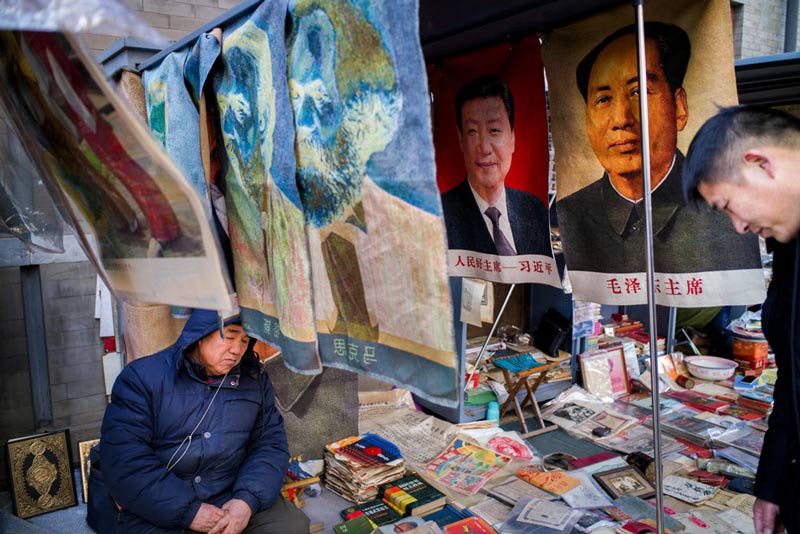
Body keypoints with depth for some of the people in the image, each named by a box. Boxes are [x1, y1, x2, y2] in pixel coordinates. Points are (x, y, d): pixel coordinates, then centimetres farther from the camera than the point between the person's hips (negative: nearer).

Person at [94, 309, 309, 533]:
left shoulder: (255, 381, 7)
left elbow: (271, 443, 4)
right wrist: (188, 510, -16)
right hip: (157, 512, -2)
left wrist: (248, 499, -14)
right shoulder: (143, 377, -5)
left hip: (232, 499, 2)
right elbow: (123, 459, -12)